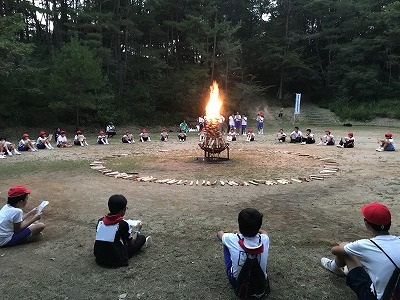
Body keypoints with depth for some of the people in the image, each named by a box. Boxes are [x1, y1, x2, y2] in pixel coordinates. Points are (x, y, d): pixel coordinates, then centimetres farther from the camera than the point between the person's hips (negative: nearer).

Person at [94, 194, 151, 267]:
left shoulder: (100, 221, -2)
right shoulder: (123, 224, -16)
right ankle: (141, 243, 41)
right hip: (116, 261, -6)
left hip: (99, 259, 6)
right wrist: (138, 230, 17)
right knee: (142, 237, 9)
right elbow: (131, 243, -1)